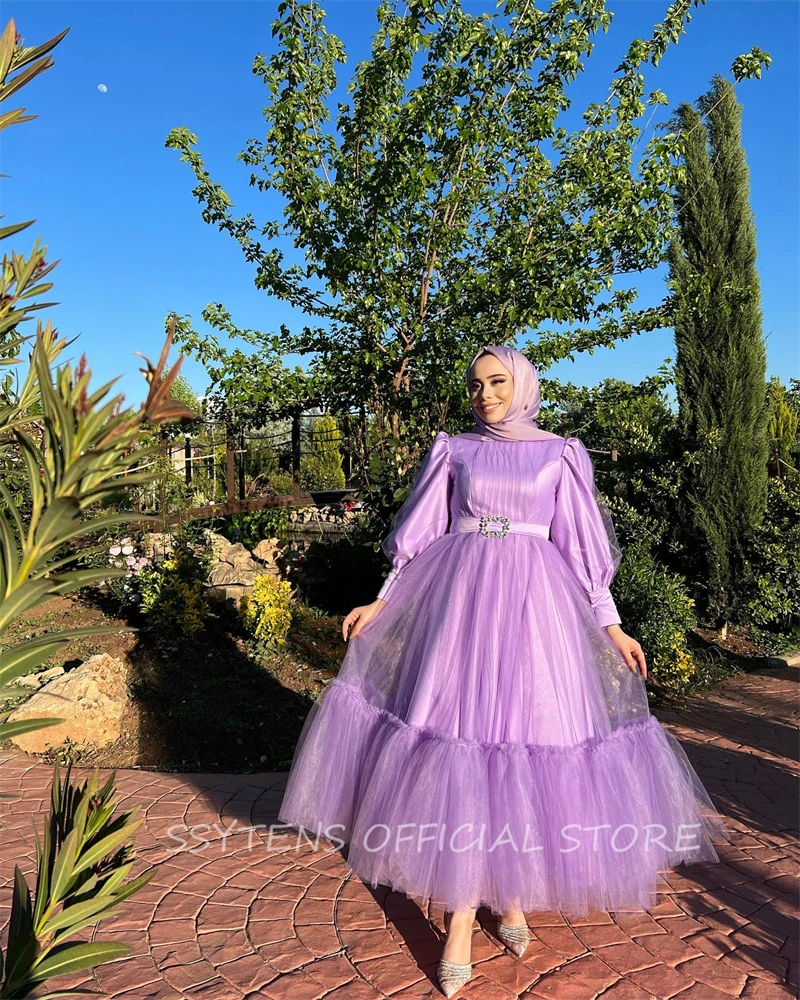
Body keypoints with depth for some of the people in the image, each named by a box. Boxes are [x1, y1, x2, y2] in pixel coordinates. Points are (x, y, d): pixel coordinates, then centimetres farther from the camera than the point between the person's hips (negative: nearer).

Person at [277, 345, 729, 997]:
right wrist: (380, 603, 7)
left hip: (533, 602, 0)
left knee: (523, 739, 0)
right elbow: (420, 534, 11)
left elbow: (582, 546, 8)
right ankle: (461, 916, 4)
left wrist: (612, 627, 4)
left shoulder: (560, 454, 8)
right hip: (458, 596, 1)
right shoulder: (454, 450, 10)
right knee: (457, 727, -5)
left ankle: (511, 889, 22)